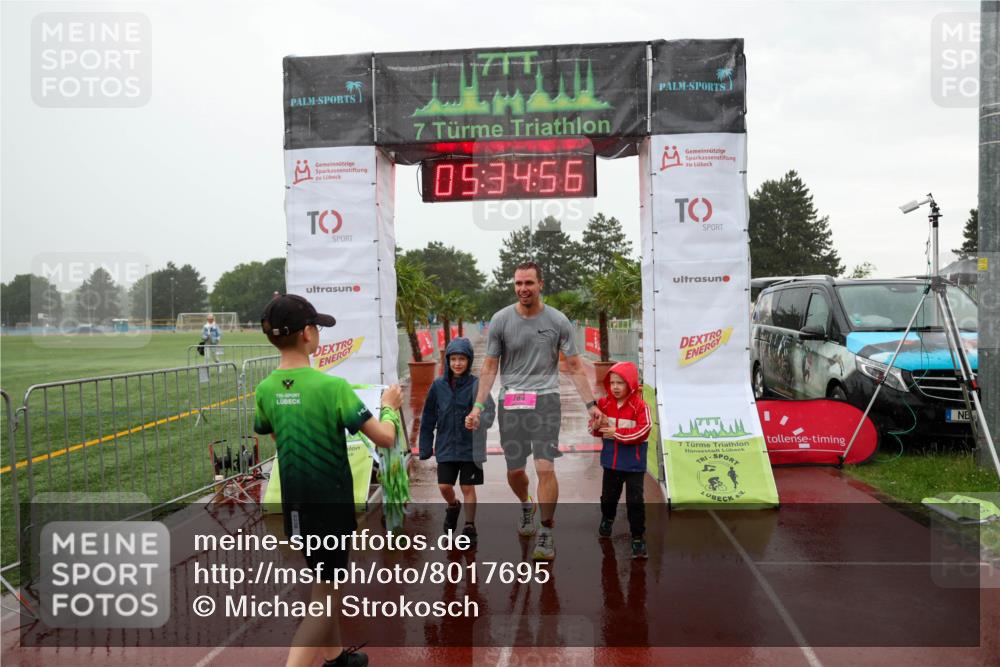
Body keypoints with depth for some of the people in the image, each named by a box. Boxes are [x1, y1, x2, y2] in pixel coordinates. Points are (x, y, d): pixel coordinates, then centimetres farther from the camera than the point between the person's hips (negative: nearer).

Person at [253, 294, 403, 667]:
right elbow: (385, 439, -18)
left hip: (295, 506, 7)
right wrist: (388, 406, 1)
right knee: (325, 600, 3)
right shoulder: (332, 386, -21)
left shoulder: (265, 391, -3)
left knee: (323, 586, 25)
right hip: (330, 506, -7)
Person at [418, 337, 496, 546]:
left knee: (468, 488, 4)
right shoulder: (438, 385, 1)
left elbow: (489, 412, -17)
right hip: (446, 447, 3)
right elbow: (428, 418, 7)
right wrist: (425, 447, 8)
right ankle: (453, 507, 37)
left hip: (470, 448, -2)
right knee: (444, 486, 4)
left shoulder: (476, 385, -8)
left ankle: (469, 528, 21)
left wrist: (477, 420, -38)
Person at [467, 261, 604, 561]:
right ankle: (526, 506, 42)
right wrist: (478, 406, -2)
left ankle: (546, 533, 5)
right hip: (511, 402, 1)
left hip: (545, 400, -1)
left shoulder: (558, 321, -1)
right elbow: (489, 368, 5)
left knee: (545, 467, -12)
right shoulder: (500, 320, 0)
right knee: (514, 471, 9)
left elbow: (575, 367, 4)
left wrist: (591, 404, -2)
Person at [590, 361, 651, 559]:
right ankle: (607, 518, 51)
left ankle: (638, 537, 10)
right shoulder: (604, 404, -3)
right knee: (608, 496, 21)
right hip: (611, 460, 4)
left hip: (634, 463, -4)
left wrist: (617, 433, -23)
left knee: (635, 500, -3)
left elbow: (643, 431, -22)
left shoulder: (640, 406, -15)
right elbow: (594, 425, 7)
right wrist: (597, 426, -18)